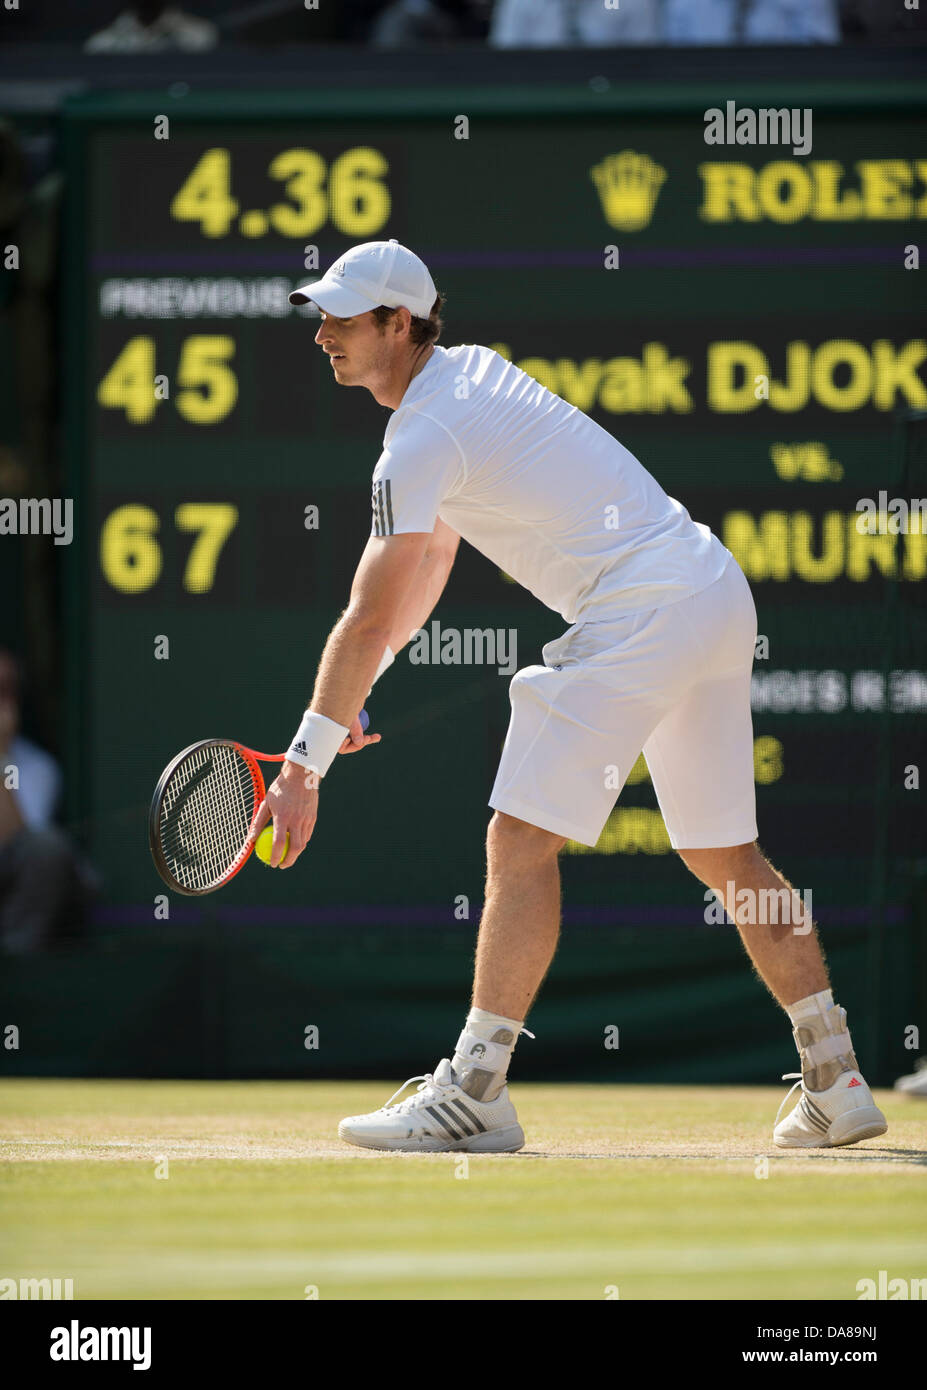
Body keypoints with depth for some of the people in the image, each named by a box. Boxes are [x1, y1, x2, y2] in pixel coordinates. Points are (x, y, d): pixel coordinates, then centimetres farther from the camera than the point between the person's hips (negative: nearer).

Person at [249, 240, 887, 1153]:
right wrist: (349, 700, 24)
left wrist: (304, 764, -11)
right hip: (717, 590, 10)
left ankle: (474, 1091, -15)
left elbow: (370, 620, -15)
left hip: (643, 612, -10)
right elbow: (428, 568, 28)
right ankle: (836, 1085, 16)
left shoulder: (423, 440, -11)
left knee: (522, 838, -11)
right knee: (724, 854, 15)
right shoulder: (470, 372, 19)